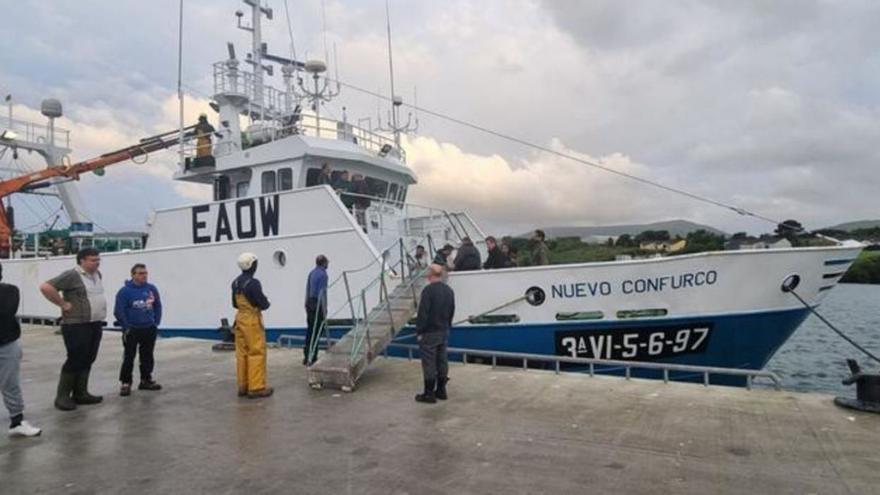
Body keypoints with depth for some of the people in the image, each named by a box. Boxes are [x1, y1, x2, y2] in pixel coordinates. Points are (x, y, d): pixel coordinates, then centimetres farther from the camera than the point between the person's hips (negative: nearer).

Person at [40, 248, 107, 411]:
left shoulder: (97, 274, 10)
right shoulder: (71, 275, -15)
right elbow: (46, 287, -24)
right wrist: (63, 304, -19)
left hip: (95, 325, 8)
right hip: (77, 326, -8)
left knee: (87, 360, 12)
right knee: (75, 361, -3)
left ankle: (80, 393, 21)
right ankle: (62, 396, 9)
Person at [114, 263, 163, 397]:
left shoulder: (152, 289, 1)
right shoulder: (125, 291, -11)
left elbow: (158, 306, 10)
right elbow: (118, 311, -9)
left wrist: (156, 323, 5)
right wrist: (126, 328, -10)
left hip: (149, 329, 4)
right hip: (132, 330, -4)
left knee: (147, 356, 13)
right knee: (128, 357, 0)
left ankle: (146, 380, 24)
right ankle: (125, 383, 9)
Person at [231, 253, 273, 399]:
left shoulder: (236, 282, 8)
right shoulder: (253, 283, -19)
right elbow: (264, 304, -16)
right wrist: (267, 303, 4)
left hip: (240, 318, 9)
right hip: (252, 320, -8)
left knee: (242, 353, 11)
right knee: (256, 353, -3)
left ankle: (243, 386, 17)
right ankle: (256, 388, -1)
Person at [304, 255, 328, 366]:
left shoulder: (312, 273, 12)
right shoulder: (323, 274, -13)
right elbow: (323, 293, -17)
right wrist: (324, 309, -15)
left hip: (309, 303, 8)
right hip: (317, 304, -8)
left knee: (309, 330, 14)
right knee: (316, 332, -2)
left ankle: (306, 357, 20)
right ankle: (312, 358, 2)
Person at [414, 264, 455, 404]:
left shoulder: (428, 290, -18)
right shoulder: (449, 291, 7)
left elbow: (423, 313, -19)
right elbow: (451, 312, 14)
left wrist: (419, 331, -11)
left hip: (429, 333, -7)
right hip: (444, 332, 7)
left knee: (429, 363, -1)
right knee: (442, 361, 14)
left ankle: (429, 394, 5)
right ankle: (441, 391, 22)